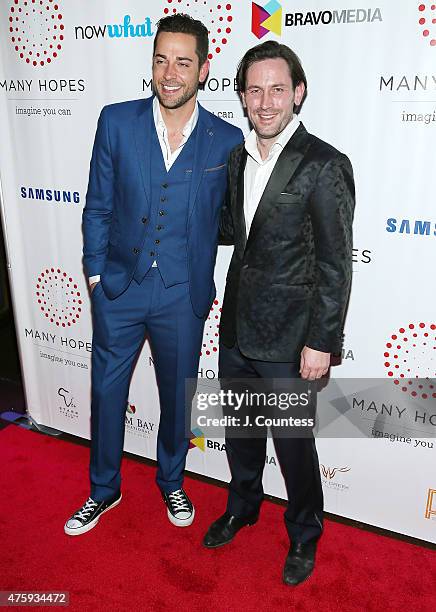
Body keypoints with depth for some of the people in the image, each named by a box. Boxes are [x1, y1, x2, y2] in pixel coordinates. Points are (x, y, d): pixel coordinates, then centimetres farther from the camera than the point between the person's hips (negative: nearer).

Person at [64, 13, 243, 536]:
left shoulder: (227, 140, -4)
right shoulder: (116, 121, -3)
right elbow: (98, 207, 1)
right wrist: (95, 273, -2)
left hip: (183, 296, 0)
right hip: (118, 287, 1)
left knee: (177, 396, 16)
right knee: (106, 392, 14)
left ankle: (171, 482, 44)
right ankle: (104, 490, 39)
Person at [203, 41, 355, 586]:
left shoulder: (325, 166, -16)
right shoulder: (238, 158, 6)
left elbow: (336, 266, -15)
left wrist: (322, 342, -15)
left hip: (287, 339, -6)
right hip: (236, 326, 7)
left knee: (294, 443, 11)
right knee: (239, 430, 23)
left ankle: (304, 536, 38)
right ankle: (242, 508, 49)